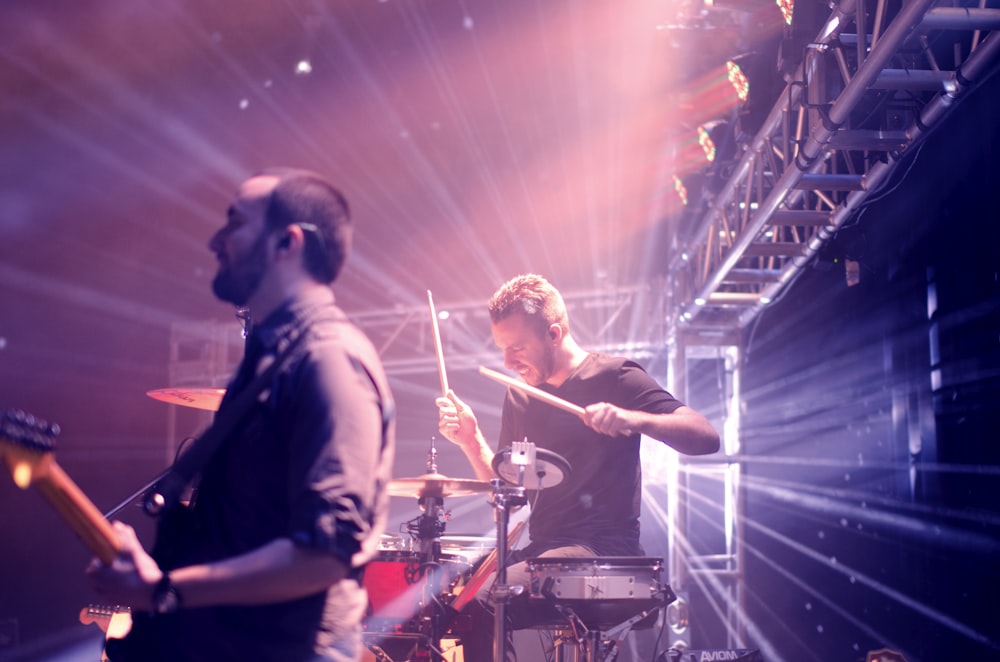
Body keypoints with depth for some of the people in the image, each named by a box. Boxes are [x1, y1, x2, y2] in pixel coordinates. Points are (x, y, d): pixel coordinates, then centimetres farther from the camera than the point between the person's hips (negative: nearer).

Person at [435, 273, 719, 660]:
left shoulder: (614, 378, -7)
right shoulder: (520, 399, 13)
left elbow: (707, 438, -16)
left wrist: (633, 419, -33)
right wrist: (472, 440, -2)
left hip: (604, 548, -7)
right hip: (543, 548, 7)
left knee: (481, 604, -24)